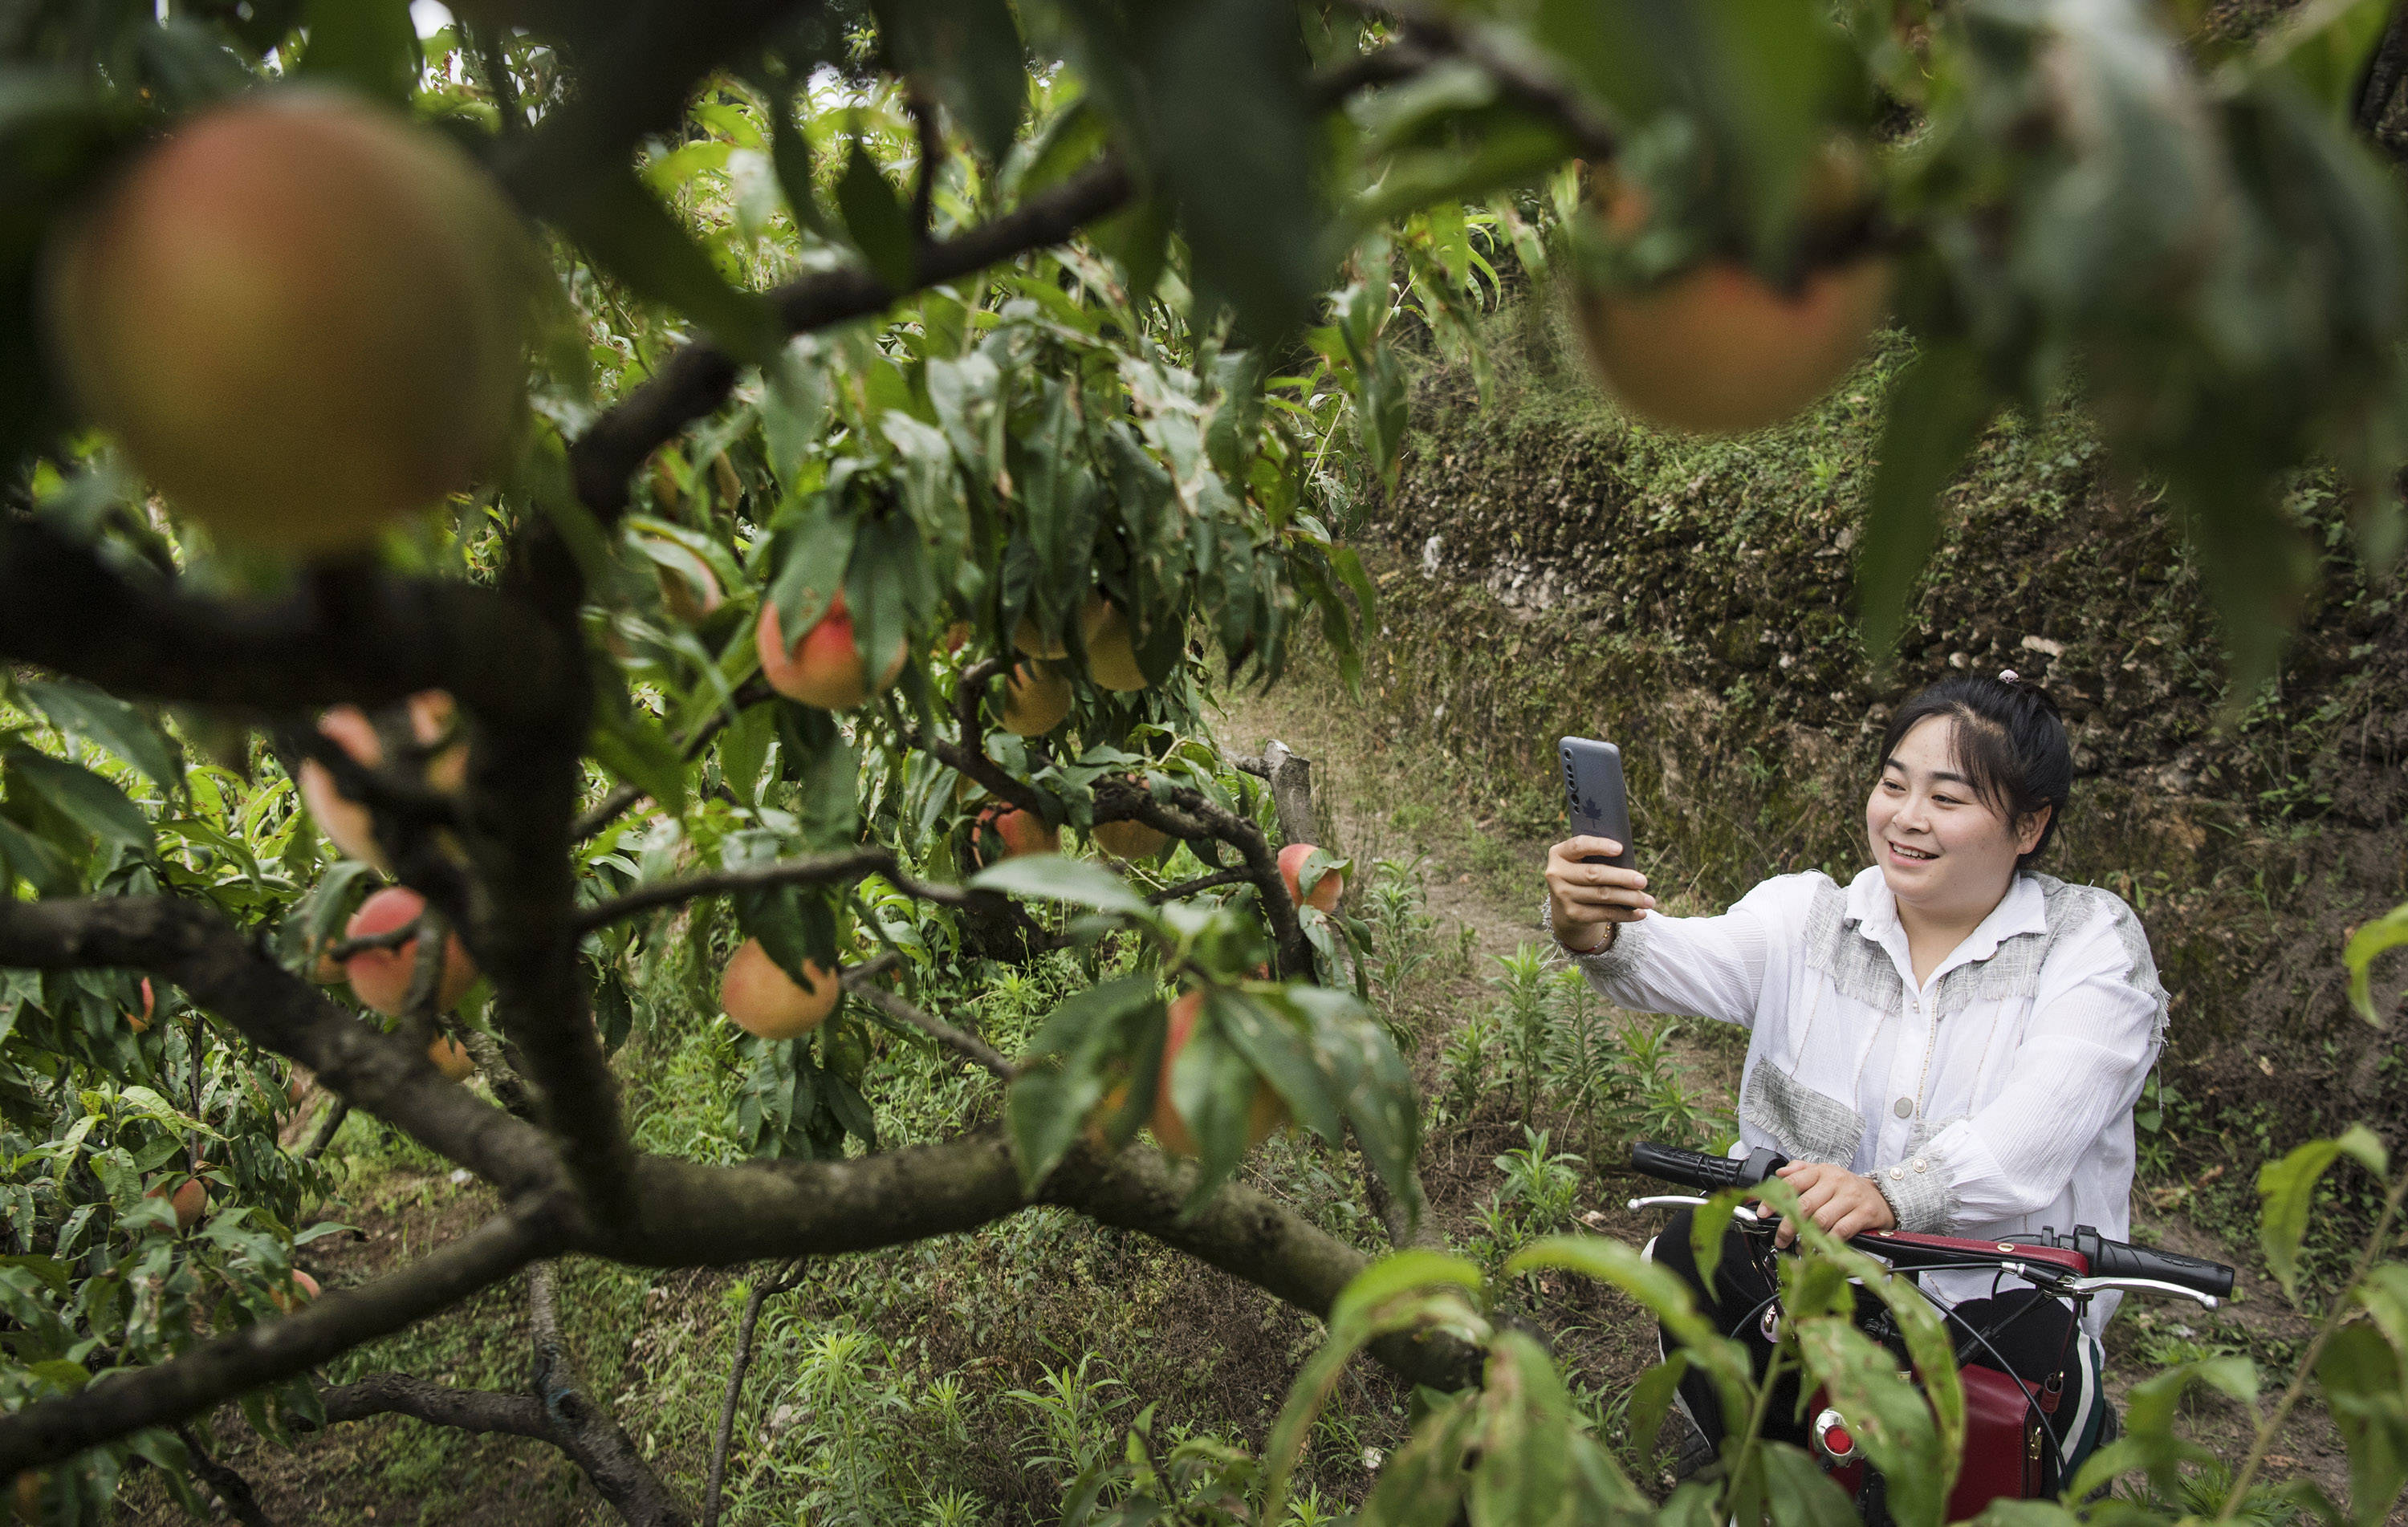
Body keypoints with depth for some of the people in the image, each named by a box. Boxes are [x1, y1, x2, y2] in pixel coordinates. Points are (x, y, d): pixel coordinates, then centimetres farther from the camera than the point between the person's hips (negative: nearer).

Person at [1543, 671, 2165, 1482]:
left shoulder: (2094, 942, -5)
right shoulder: (1810, 915, 3)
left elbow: (2032, 1132, -22)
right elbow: (1688, 963, -18)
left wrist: (1892, 1193, -42)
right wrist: (1594, 931, -43)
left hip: (1993, 1292, -2)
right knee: (1688, 1254, -24)